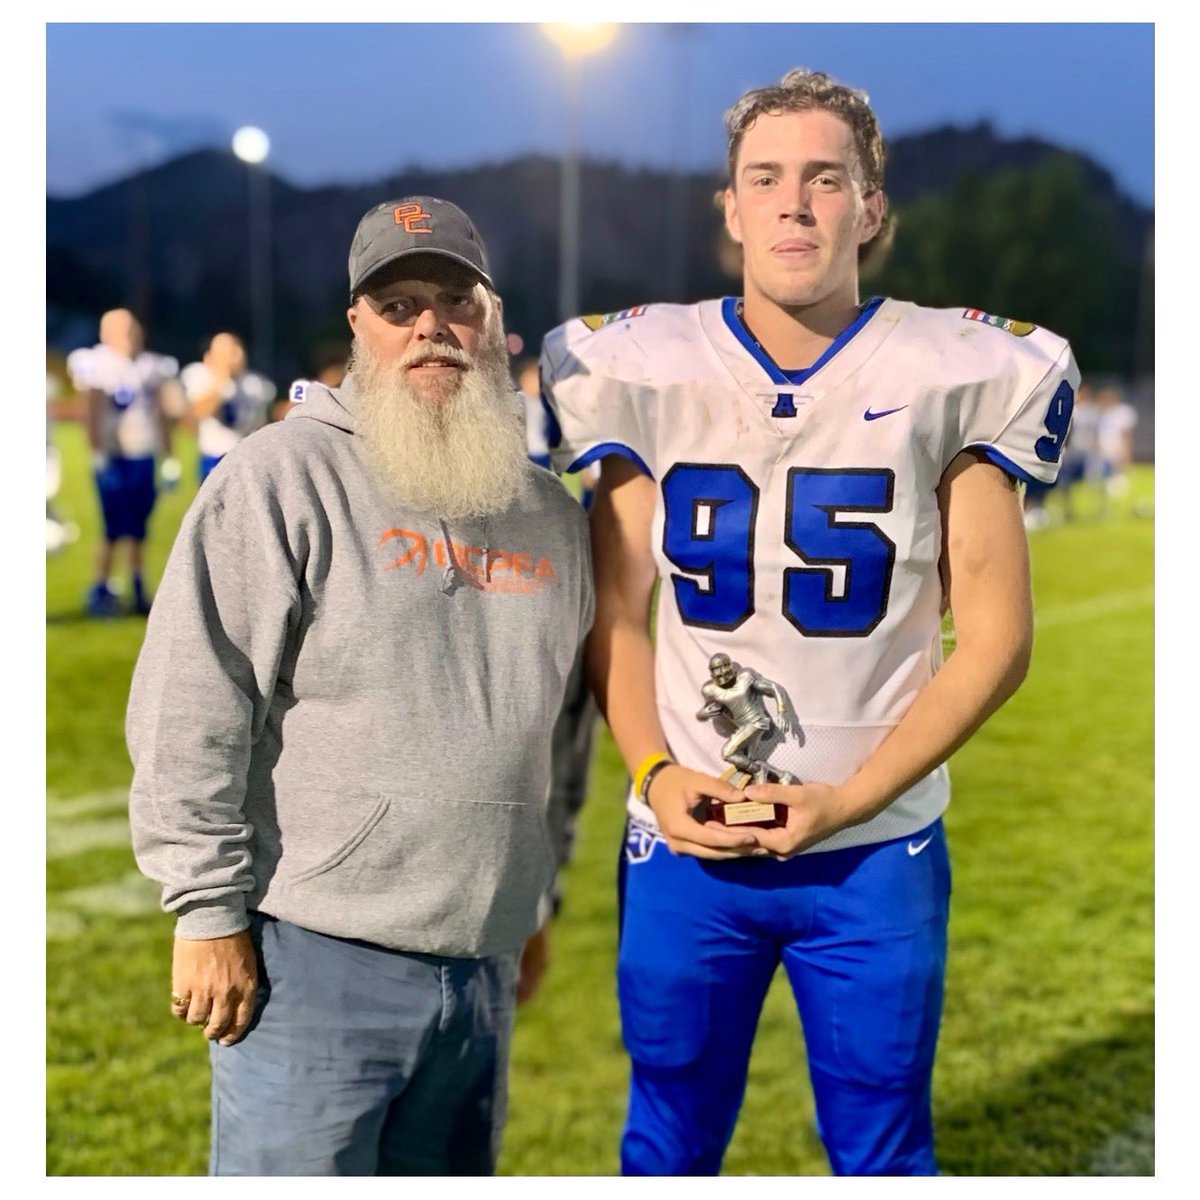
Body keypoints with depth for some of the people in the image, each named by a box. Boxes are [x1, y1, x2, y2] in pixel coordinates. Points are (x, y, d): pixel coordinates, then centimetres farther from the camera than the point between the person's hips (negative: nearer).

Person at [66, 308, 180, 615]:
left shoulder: (151, 368, 9)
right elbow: (93, 415, -11)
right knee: (115, 530, -6)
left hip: (144, 459, 6)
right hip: (115, 459, -6)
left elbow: (160, 415, 14)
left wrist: (169, 458, 13)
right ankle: (100, 592, 3)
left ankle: (139, 593, 17)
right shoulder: (100, 366, -9)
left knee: (139, 530, 10)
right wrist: (98, 455, -17)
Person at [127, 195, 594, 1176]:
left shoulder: (550, 511, 11)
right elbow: (189, 712, -11)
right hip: (314, 958, -5)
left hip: (482, 975, 6)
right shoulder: (284, 477, -7)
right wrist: (211, 913, -12)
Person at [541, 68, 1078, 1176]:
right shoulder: (647, 370, 0)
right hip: (685, 840, 1)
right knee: (669, 1145, 15)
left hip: (876, 853, -1)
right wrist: (655, 775, -10)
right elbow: (616, 615, 6)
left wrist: (847, 801, -12)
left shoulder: (949, 377, -5)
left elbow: (995, 639, -4)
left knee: (882, 1151, 13)